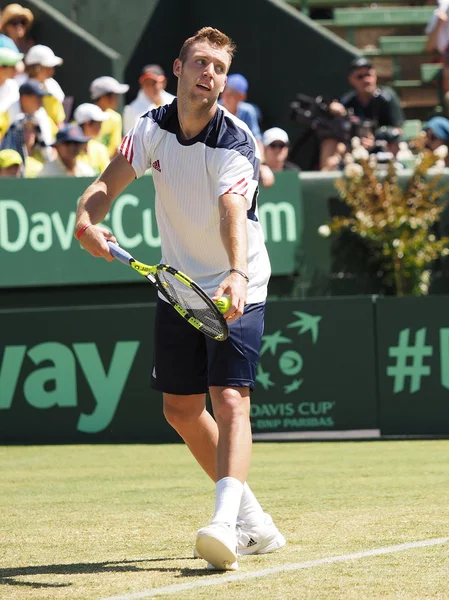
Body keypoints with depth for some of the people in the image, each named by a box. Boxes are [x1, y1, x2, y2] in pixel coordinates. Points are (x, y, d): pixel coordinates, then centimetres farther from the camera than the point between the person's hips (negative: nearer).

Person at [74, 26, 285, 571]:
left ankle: (225, 523, -36)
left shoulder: (236, 144, -22)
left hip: (236, 288, -6)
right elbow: (110, 182, -5)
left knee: (230, 400, -22)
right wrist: (87, 217, -29)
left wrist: (237, 275, -56)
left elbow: (234, 215, -38)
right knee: (180, 409, 11)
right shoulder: (153, 129, -4)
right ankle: (253, 519, 25)